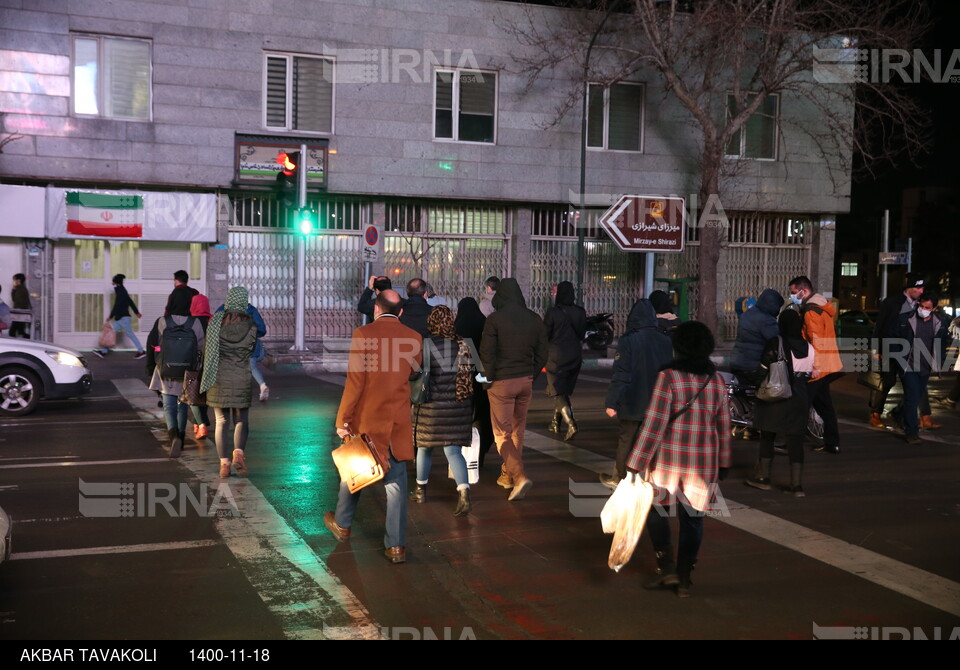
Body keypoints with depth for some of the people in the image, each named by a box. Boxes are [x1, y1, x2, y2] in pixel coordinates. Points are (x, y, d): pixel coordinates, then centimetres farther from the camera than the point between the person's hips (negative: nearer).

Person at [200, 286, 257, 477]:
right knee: (242, 420, 12)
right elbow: (255, 351, 0)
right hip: (242, 379, -1)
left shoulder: (216, 322, -4)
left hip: (219, 379, 1)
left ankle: (224, 462, 1)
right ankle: (239, 451, -11)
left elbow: (207, 350, 1)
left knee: (222, 421, 8)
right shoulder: (251, 325, -6)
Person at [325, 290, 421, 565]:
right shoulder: (413, 338, -2)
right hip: (398, 422, 2)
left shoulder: (363, 334, -12)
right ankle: (396, 546, 3)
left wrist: (342, 419, -8)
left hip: (365, 419, -2)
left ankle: (342, 524, 38)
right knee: (396, 482, 4)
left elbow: (355, 381, -14)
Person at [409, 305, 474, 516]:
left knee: (424, 447, 17)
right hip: (458, 406, 2)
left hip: (430, 406, -2)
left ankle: (421, 489, 34)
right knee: (453, 450, 2)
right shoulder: (461, 344, 0)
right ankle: (464, 493, -17)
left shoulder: (423, 344, -10)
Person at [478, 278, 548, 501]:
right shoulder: (534, 319, 3)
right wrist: (531, 375, 15)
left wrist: (489, 378, 0)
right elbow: (542, 353, 6)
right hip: (526, 381, 5)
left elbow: (486, 353, -12)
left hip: (502, 382, -5)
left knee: (502, 434, 1)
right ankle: (508, 475, 29)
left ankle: (520, 476, -16)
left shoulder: (495, 319, -12)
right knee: (517, 431, 18)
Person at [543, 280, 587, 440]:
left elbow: (545, 335, -11)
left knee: (558, 393, 1)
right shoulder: (580, 312, -2)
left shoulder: (552, 312, -16)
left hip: (556, 357, -5)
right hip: (575, 356, 5)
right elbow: (581, 335, 6)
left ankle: (571, 423, -18)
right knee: (564, 391, 19)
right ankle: (556, 423, 30)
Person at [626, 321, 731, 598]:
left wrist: (636, 465, -13)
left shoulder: (669, 376, -13)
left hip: (668, 458, -4)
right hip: (705, 461, 4)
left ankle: (667, 567, 8)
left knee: (655, 508, 16)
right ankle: (684, 579, 16)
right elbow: (724, 425, 8)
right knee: (693, 517, 13)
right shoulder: (716, 380, 3)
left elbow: (654, 424, -16)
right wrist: (723, 463, 19)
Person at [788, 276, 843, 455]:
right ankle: (832, 443, 18)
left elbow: (817, 340, -22)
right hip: (827, 366, 10)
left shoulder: (811, 312, -16)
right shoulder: (823, 307, 16)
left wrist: (815, 366, -23)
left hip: (816, 368, -10)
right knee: (824, 405, 14)